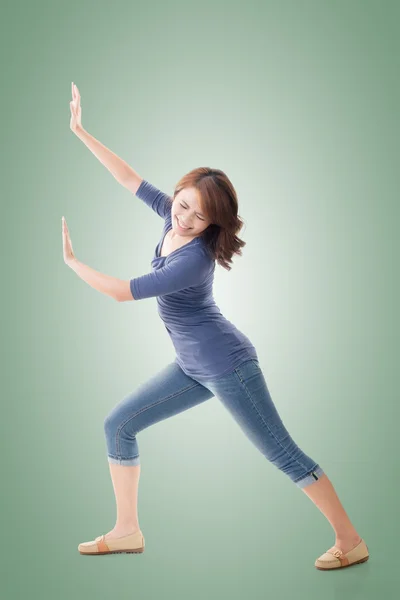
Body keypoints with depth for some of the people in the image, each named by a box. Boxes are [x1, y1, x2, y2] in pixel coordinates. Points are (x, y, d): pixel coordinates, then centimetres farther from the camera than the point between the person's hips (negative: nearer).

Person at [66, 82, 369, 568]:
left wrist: (71, 261, -7)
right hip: (193, 367, 9)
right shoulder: (171, 216, -2)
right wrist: (79, 131, 7)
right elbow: (128, 177, 7)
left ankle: (351, 542, 7)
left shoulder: (194, 259, -26)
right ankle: (127, 532, 16)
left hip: (226, 365, -9)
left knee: (282, 453, -4)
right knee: (118, 425, 7)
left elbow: (123, 292, -20)